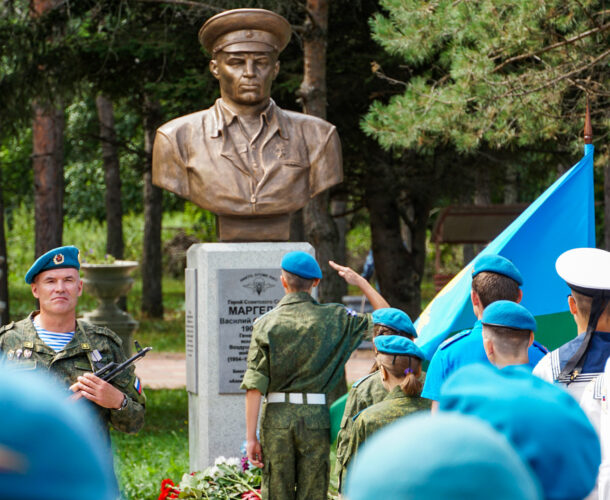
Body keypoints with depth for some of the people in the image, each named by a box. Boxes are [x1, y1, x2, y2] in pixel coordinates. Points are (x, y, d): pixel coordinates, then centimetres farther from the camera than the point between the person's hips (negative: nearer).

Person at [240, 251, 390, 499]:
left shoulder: (266, 323, -1)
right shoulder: (334, 319, 0)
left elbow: (255, 385, -5)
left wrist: (251, 437, -4)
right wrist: (360, 281, 17)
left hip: (277, 416, 0)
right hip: (315, 416, 0)